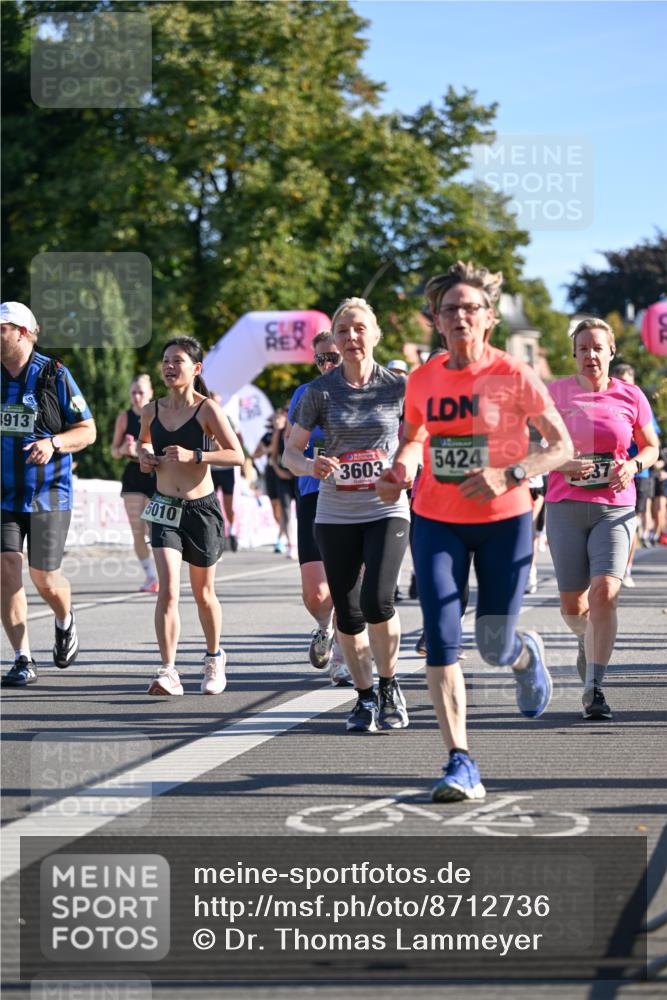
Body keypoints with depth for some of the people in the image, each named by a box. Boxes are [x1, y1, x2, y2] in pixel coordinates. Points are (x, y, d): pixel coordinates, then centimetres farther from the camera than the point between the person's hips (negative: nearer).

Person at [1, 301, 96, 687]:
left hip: (48, 494, -3)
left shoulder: (54, 375, -6)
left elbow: (88, 430, -3)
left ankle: (65, 621, 35)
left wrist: (53, 443, -20)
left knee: (45, 578, 0)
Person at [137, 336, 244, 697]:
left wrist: (194, 455, -23)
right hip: (165, 508, 2)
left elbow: (237, 455, -13)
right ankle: (168, 672, -17)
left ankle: (214, 659, 35)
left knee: (203, 593, 12)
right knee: (168, 589, -15)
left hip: (202, 508, -2)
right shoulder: (152, 411, 4)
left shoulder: (207, 409, -9)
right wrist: (145, 457, 3)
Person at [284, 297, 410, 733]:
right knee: (348, 614, 4)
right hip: (336, 516, 2)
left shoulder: (398, 386, -1)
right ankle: (365, 697, 22)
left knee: (377, 600, -20)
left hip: (387, 510, -2)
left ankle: (390, 687, 2)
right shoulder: (320, 392, 0)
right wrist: (310, 465, -18)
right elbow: (291, 451, 4)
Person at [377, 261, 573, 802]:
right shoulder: (423, 379, 0)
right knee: (441, 640, -11)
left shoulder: (514, 376, -11)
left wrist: (509, 475, -23)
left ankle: (527, 653, 45)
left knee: (494, 646, 5)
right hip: (436, 522, 2)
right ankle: (461, 763, -10)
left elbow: (562, 446, -7)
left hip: (503, 521, -2)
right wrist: (400, 469, -4)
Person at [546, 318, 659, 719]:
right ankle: (589, 640, 41)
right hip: (566, 506, 1)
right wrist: (561, 462, -12)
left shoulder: (630, 396, 4)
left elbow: (652, 446, 16)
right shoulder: (556, 393, 2)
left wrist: (634, 465, -5)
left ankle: (594, 687, -15)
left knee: (605, 592, -19)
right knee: (573, 603, 4)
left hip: (615, 508, -1)